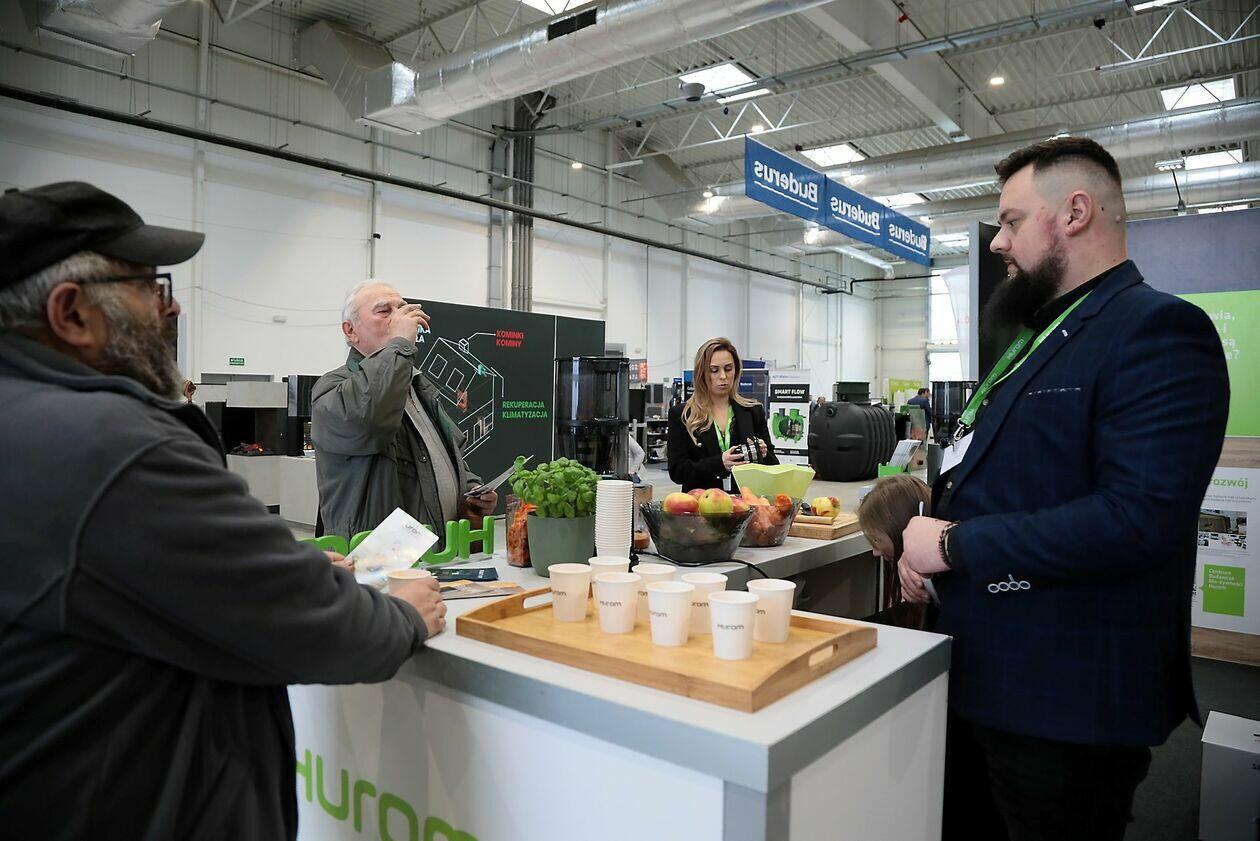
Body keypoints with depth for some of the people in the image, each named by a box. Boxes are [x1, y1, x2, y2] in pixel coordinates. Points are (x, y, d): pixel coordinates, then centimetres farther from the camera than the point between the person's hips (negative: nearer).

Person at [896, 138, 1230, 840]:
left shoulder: (1157, 328, -16)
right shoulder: (1041, 336, 14)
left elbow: (1141, 517, -29)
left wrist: (955, 546, -21)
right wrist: (930, 537, 5)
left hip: (1069, 699, -9)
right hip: (980, 677, 9)